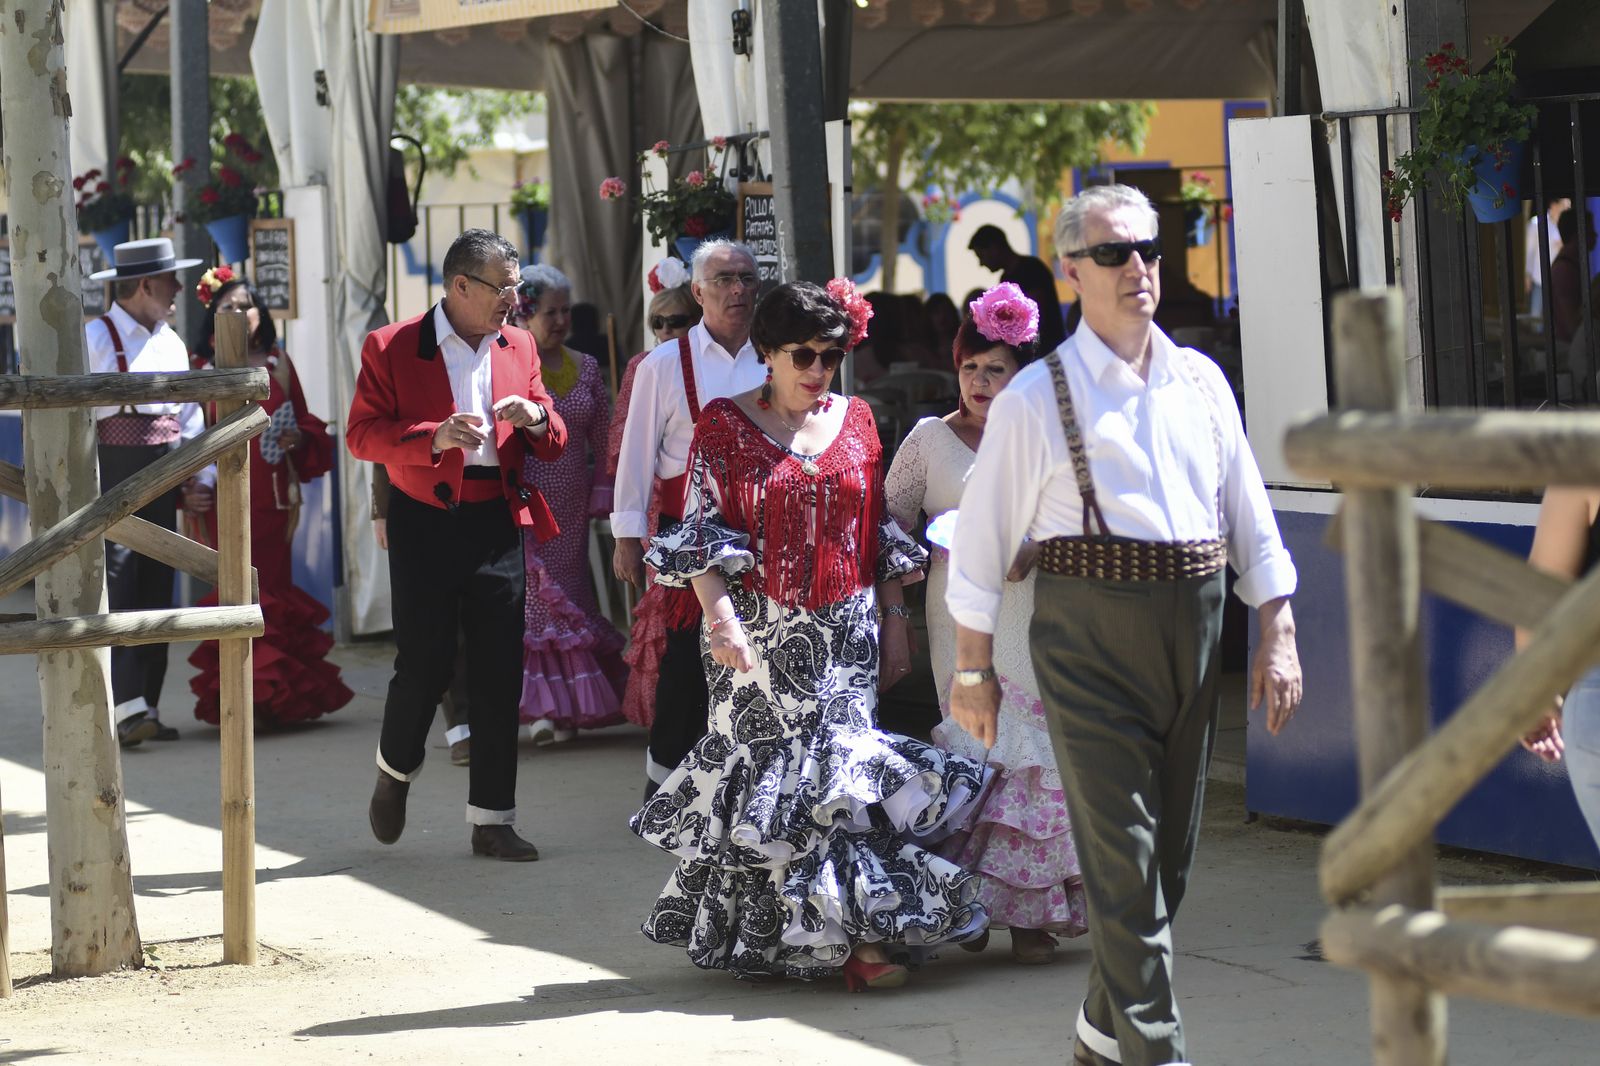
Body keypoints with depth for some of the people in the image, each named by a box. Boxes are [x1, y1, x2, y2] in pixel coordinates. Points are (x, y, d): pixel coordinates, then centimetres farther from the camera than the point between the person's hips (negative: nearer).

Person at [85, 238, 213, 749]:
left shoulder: (171, 343, 15)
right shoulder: (95, 340, -8)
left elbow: (190, 416, 19)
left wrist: (202, 477, 7)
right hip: (112, 475, -7)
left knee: (155, 592, 8)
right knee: (116, 588, -14)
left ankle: (145, 709, 14)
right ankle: (126, 708, -19)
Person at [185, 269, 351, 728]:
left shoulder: (278, 363, 12)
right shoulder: (203, 369, 4)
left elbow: (303, 419, 16)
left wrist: (298, 436, -5)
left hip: (274, 495, 3)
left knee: (276, 584, 2)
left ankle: (281, 696, 8)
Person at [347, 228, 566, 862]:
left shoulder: (518, 347, 10)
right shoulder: (391, 348, -4)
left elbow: (553, 443, 16)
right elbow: (362, 434, -8)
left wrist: (537, 417, -8)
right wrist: (435, 436, -23)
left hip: (498, 525, 4)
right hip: (426, 526, -4)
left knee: (499, 677, 3)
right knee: (423, 668, -2)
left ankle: (491, 821, 10)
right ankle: (395, 772, 29)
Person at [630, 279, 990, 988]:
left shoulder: (855, 419, 10)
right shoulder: (726, 424, -1)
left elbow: (879, 528, 14)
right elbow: (701, 531, -6)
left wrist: (894, 613, 12)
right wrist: (721, 617, -17)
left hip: (845, 631, 2)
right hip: (761, 632, -2)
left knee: (838, 765, -2)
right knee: (767, 765, 0)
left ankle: (853, 935, -3)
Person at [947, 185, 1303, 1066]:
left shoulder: (1201, 382, 11)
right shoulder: (1036, 398, -2)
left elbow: (1251, 520, 15)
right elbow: (980, 539, 1)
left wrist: (1278, 638, 8)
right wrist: (973, 671, 1)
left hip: (1192, 626, 5)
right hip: (1089, 635, -5)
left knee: (1169, 851, 12)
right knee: (1122, 857, -10)